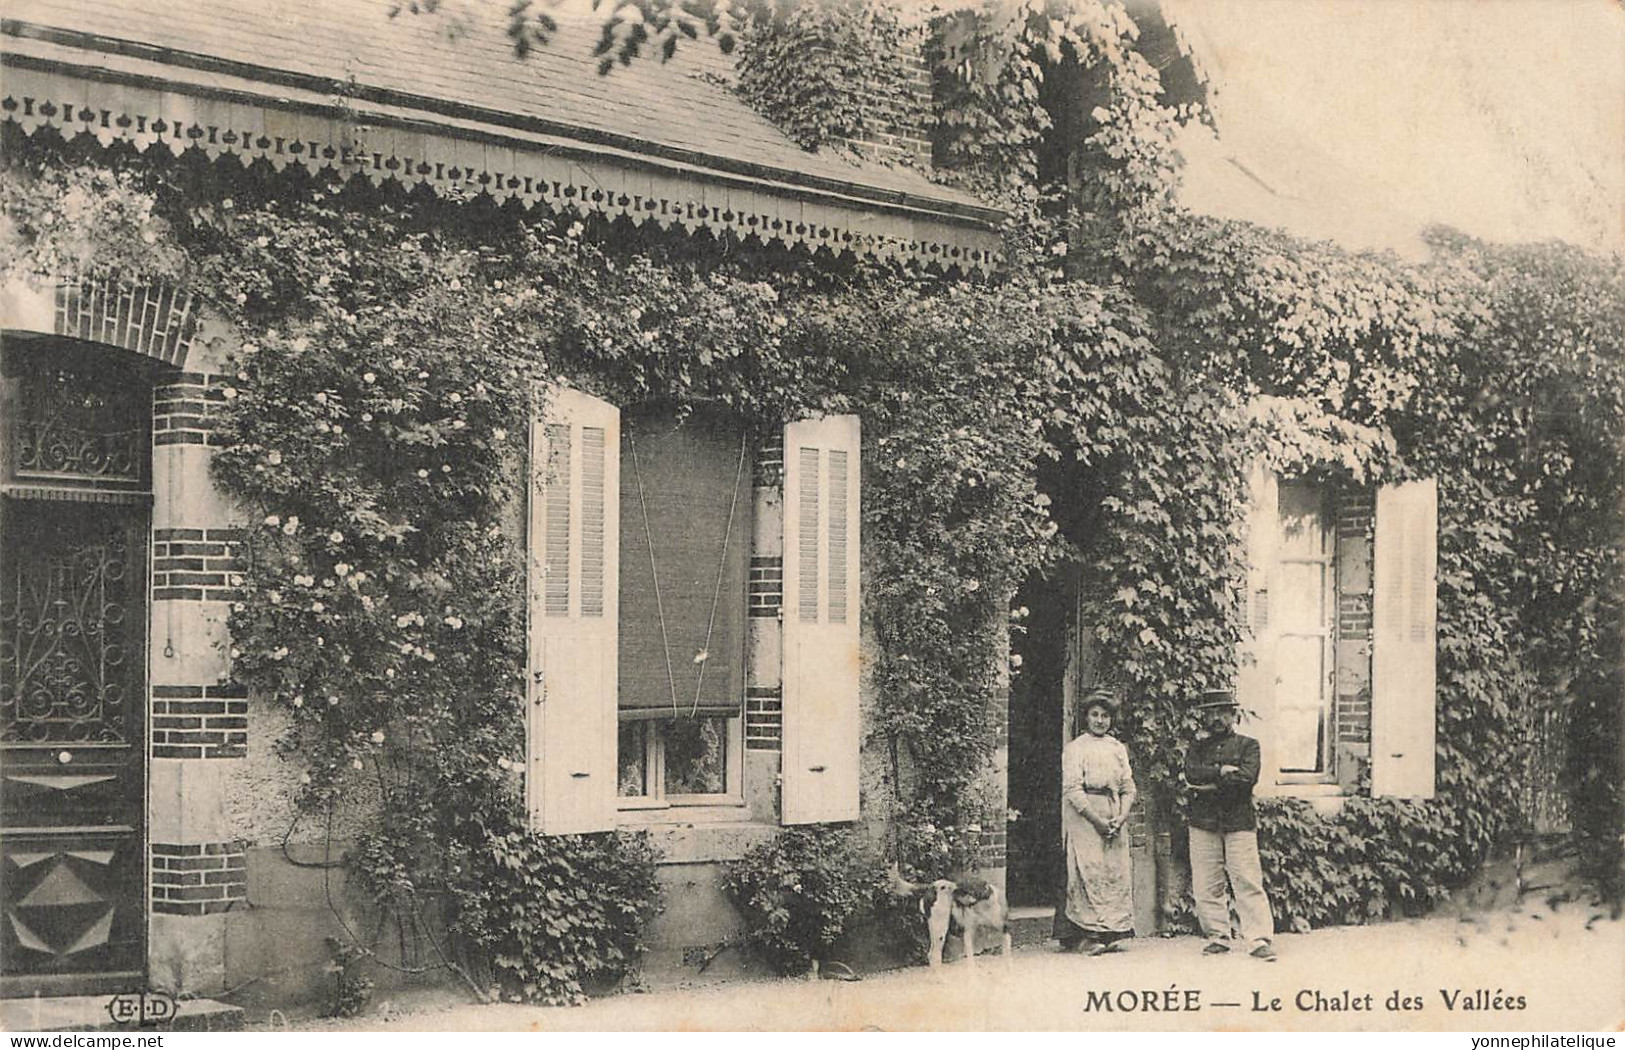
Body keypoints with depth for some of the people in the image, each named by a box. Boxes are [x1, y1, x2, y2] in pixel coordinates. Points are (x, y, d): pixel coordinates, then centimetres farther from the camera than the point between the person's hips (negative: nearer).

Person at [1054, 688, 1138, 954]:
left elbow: (1128, 787, 12)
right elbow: (1072, 789, -8)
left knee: (1117, 872, -1)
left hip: (1113, 818, 5)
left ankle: (1110, 933, 2)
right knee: (1088, 872, -11)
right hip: (1084, 816, -5)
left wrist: (1121, 817, -6)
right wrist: (1097, 820, -15)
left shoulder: (1118, 748, 17)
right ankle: (1087, 935, -12)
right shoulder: (1075, 748, 1)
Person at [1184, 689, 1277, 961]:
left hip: (1239, 823, -3)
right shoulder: (1197, 747, 16)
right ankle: (1218, 936, 12)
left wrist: (1210, 786, -9)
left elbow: (1247, 778, -9)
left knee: (1248, 882, -8)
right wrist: (1222, 771, -12)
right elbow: (1191, 773, -4)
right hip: (1203, 823, 3)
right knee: (1205, 885, 2)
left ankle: (1260, 940, -9)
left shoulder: (1248, 745, 8)